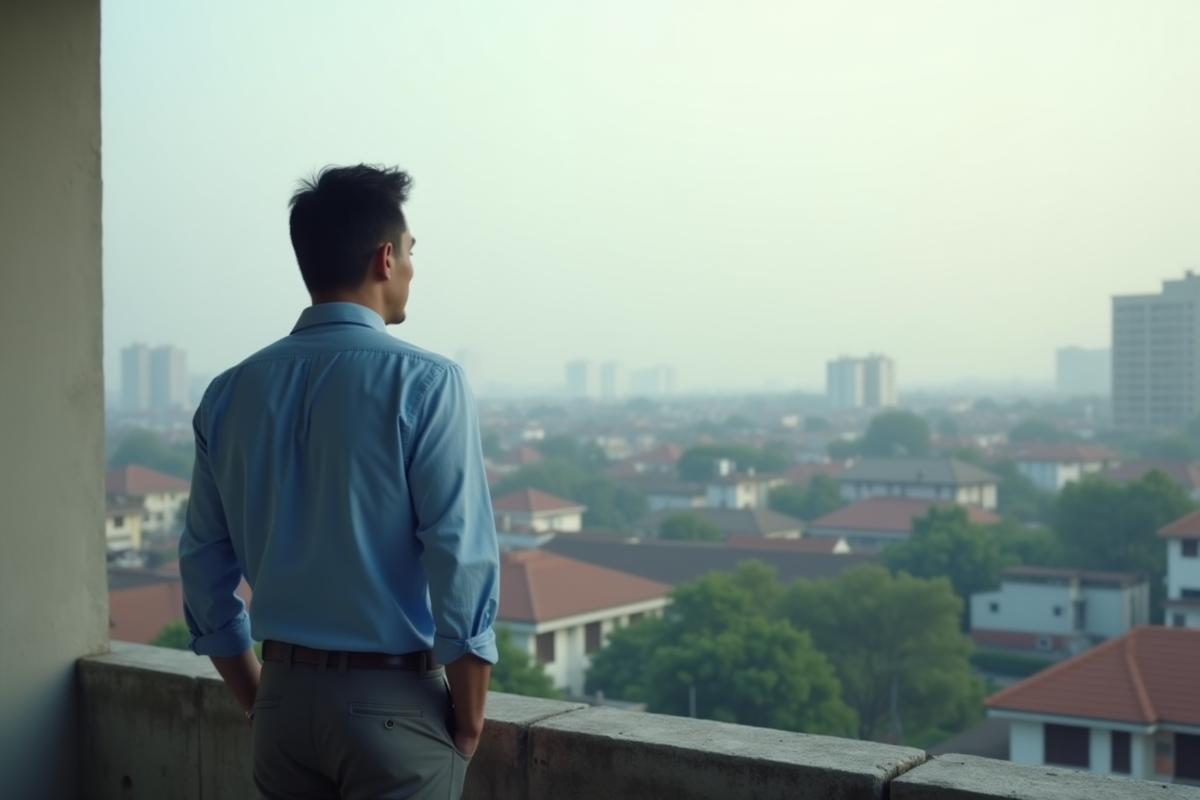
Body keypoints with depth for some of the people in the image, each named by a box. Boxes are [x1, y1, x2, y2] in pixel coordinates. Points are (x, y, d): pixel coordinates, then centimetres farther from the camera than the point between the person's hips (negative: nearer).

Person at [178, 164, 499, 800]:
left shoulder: (229, 393, 2)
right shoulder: (424, 384, -13)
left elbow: (205, 569, 6)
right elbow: (462, 565, -17)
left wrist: (259, 702, 15)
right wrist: (469, 723, -6)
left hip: (286, 697, 5)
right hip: (394, 703, -5)